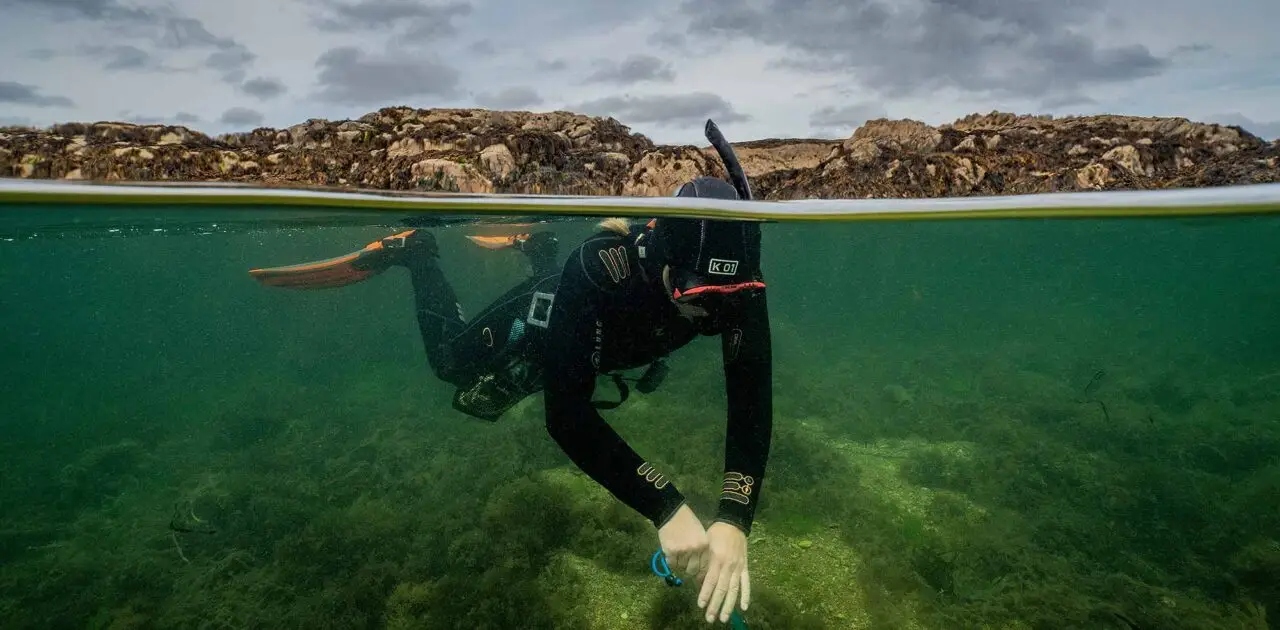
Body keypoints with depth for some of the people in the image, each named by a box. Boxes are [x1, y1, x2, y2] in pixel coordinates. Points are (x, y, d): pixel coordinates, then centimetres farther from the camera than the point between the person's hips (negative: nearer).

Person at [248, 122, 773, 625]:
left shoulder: (737, 286, -38)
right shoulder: (598, 270, -49)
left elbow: (751, 403, -40)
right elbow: (567, 414, -52)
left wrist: (734, 520, -53)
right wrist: (665, 508, -61)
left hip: (601, 345, 4)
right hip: (543, 326, -4)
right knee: (452, 362, 22)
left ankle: (536, 248, 55)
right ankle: (414, 253, 33)